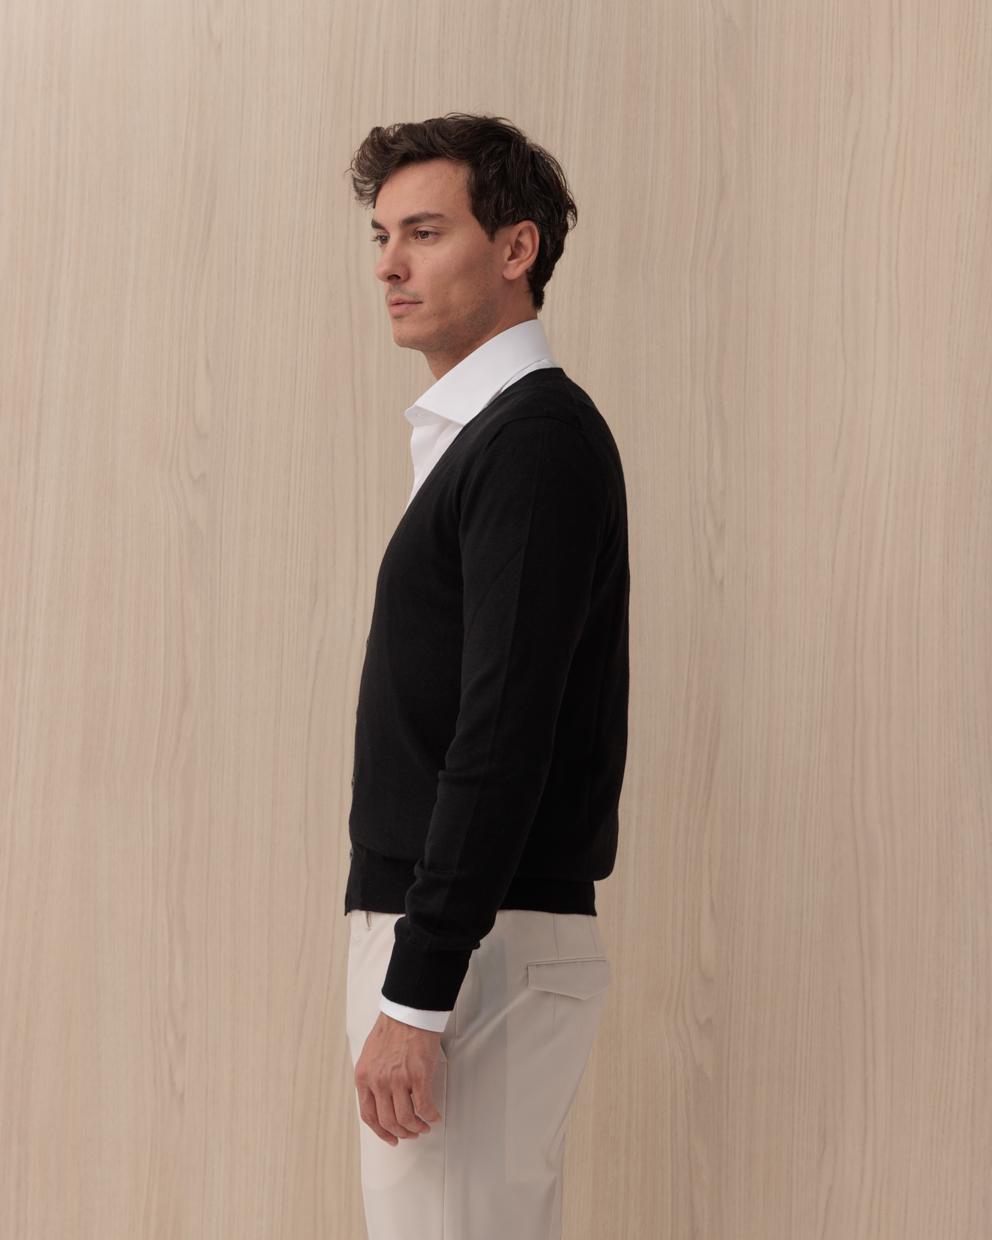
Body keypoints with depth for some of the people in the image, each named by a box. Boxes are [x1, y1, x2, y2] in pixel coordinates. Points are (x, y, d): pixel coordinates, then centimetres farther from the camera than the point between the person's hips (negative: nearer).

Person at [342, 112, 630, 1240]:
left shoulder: (537, 438, -13)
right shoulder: (479, 435, 17)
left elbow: (504, 736, -21)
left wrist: (415, 997, -23)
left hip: (478, 947, -10)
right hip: (446, 938, 10)